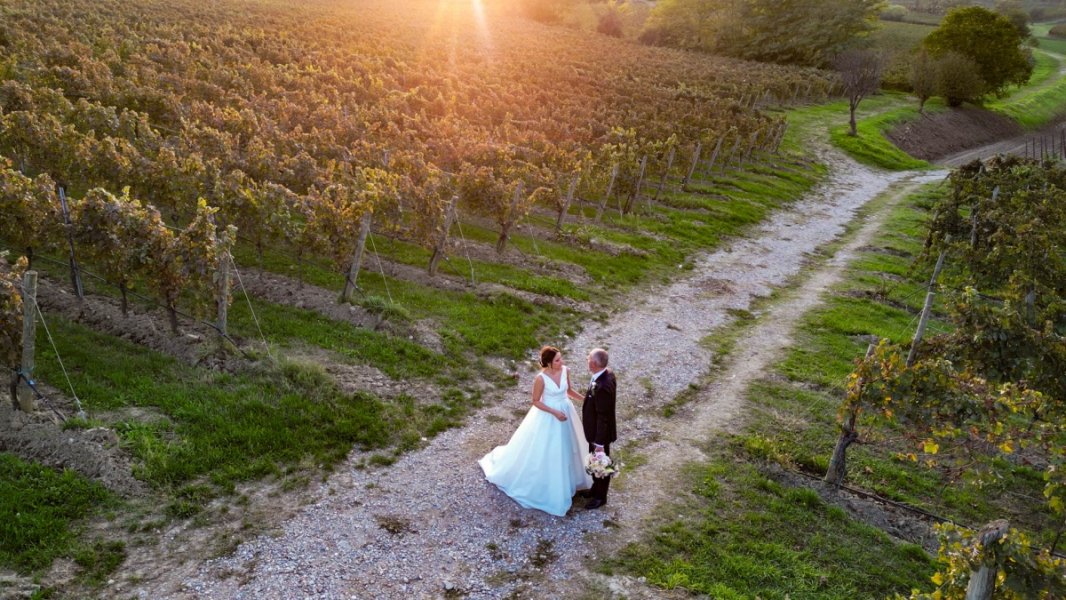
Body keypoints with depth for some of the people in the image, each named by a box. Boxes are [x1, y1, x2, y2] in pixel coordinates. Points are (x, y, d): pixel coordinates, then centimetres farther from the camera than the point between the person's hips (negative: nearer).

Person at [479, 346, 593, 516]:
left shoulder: (565, 370, -10)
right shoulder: (541, 378, -26)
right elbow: (536, 402, -16)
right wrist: (555, 412, -22)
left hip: (566, 412, 6)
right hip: (548, 417, -6)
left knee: (566, 447, 22)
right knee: (545, 451, 9)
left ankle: (566, 479, 45)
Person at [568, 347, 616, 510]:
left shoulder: (602, 387, -37)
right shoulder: (608, 373, -9)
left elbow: (603, 417, -29)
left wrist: (599, 444, -22)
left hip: (600, 432, -9)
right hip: (596, 429, 9)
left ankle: (600, 497, 35)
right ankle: (596, 488, 48)